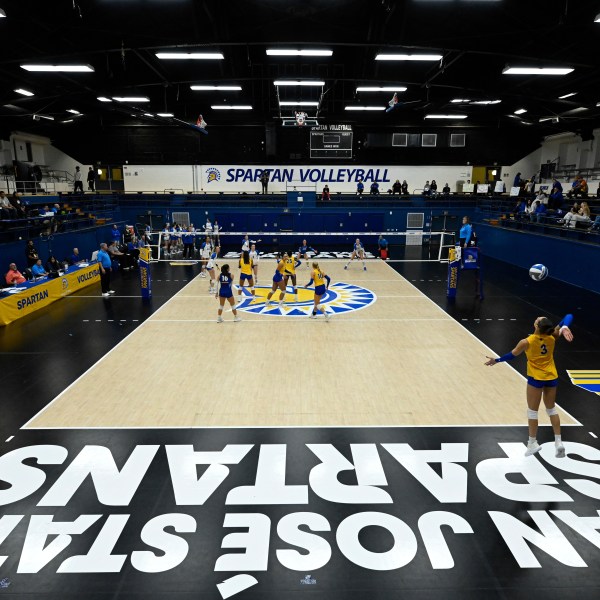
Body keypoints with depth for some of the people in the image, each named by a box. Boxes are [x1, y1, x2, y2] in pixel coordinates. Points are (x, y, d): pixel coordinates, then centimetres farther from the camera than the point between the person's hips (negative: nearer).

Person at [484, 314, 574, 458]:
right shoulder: (552, 337, -11)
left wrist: (496, 360, 11)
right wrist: (564, 328, -31)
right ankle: (558, 441, 17)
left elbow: (512, 355, -4)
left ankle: (533, 443, 19)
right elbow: (569, 317, -9)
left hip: (536, 378, -4)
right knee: (551, 409, 18)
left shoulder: (527, 342, -20)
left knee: (532, 411, 10)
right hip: (551, 377, 4)